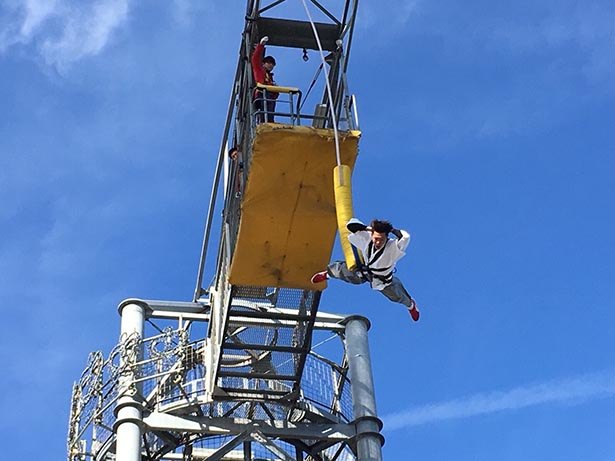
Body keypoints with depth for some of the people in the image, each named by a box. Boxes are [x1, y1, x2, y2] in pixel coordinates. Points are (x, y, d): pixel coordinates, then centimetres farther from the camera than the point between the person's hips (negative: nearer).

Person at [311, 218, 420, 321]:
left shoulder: (393, 247, -43)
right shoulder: (366, 238, -32)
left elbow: (405, 237, -62)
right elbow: (351, 224, -28)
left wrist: (391, 230, -48)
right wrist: (367, 228, -37)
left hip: (384, 281, -2)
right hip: (364, 271, 2)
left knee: (398, 296, 18)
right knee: (343, 269, 8)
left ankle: (411, 305, 56)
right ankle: (327, 274, 47)